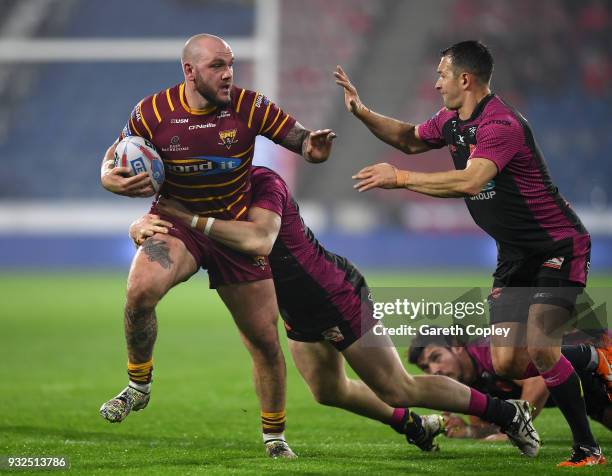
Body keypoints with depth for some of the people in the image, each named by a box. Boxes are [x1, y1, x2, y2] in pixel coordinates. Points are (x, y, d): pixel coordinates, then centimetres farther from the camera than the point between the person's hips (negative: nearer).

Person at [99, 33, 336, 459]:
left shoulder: (249, 106, -12)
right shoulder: (153, 113, -11)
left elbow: (298, 137, -9)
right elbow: (116, 155, 3)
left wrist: (312, 147, -33)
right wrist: (110, 178, -20)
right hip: (176, 223, -1)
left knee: (266, 340, 3)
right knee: (141, 290, -33)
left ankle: (274, 435, 25)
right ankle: (138, 387, -9)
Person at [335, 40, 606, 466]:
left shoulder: (501, 124, -25)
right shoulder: (452, 122, 4)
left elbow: (470, 181, -40)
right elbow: (411, 139, 25)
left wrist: (400, 178, -32)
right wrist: (362, 112, 12)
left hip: (558, 246, -9)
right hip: (515, 254, 9)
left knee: (538, 348, -25)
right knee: (507, 363, -2)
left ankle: (588, 449, -14)